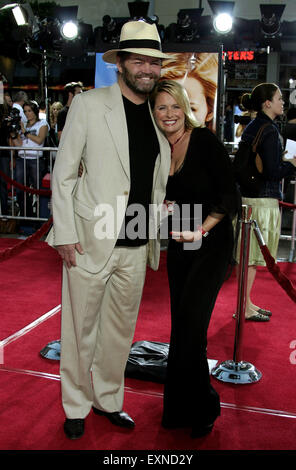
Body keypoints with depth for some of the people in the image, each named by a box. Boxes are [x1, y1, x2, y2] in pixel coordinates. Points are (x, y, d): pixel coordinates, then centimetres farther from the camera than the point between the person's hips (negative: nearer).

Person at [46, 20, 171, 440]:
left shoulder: (158, 116, 11)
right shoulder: (88, 105, -3)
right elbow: (63, 174, -4)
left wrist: (158, 231, 13)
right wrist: (65, 234, -11)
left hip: (137, 247, 5)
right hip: (91, 241, -4)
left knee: (121, 330, 15)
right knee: (80, 329, 7)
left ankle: (108, 400, 35)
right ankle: (76, 406, 28)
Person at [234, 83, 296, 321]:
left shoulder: (251, 127, 14)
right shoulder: (269, 129, -14)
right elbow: (273, 171, -18)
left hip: (249, 195, 9)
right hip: (263, 199, -9)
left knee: (250, 255, 14)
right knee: (253, 255, -2)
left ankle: (247, 303, 24)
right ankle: (245, 308, 7)